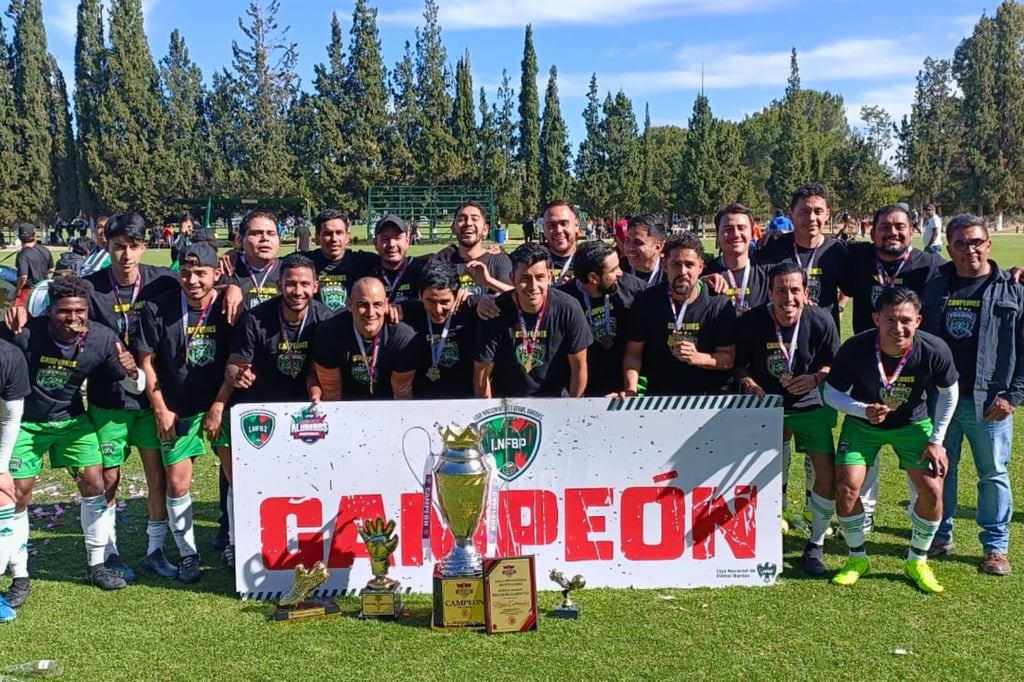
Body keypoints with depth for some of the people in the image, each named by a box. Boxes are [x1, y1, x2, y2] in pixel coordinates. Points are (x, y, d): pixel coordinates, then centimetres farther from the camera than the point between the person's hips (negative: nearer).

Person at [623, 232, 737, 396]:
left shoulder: (720, 305, -4)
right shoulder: (647, 301, -2)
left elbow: (728, 358, -1)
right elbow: (633, 353, 1)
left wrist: (698, 358, -20)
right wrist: (631, 392, -14)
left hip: (706, 398, 0)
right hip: (657, 397, 1)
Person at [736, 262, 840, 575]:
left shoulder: (821, 321, -15)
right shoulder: (751, 322, -16)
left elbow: (834, 364, 0)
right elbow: (739, 363, -1)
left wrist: (815, 378, -20)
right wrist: (748, 383, -20)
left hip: (811, 406, 0)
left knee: (828, 475, -9)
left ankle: (815, 545, 11)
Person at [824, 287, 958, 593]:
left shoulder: (934, 350, -26)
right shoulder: (854, 349, -30)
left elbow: (949, 393, -6)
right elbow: (831, 393, -15)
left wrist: (936, 440, -7)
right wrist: (864, 410, -34)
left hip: (913, 424, 1)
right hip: (863, 422, -1)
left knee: (932, 490, -11)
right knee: (847, 486, -14)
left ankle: (917, 561, 14)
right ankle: (857, 558, 11)